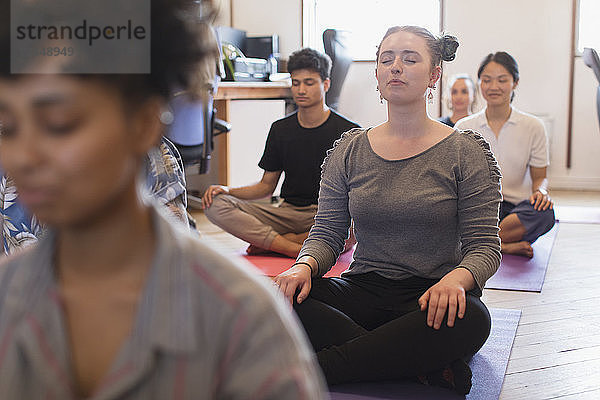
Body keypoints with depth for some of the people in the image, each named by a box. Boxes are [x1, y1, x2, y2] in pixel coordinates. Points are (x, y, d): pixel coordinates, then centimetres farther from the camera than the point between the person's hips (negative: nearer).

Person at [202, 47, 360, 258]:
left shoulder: (348, 131, 0)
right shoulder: (280, 130, 12)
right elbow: (267, 185, 15)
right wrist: (228, 190, -3)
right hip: (289, 212, 3)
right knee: (216, 205, -18)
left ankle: (271, 243, -22)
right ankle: (296, 249, -26)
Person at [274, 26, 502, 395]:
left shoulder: (466, 151, 1)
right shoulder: (350, 150, 10)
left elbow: (485, 246, -3)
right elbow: (327, 232, 8)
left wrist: (455, 279, -27)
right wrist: (306, 265, -16)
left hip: (429, 294, -2)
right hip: (363, 291, 3)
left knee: (470, 318, -37)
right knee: (284, 294, -26)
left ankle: (312, 368, -27)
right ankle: (428, 366, -26)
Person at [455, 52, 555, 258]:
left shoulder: (533, 127, 6)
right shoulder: (464, 127, 8)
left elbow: (539, 177, 10)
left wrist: (541, 191, -14)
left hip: (516, 207, 0)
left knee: (544, 212, -34)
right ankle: (506, 244, -30)